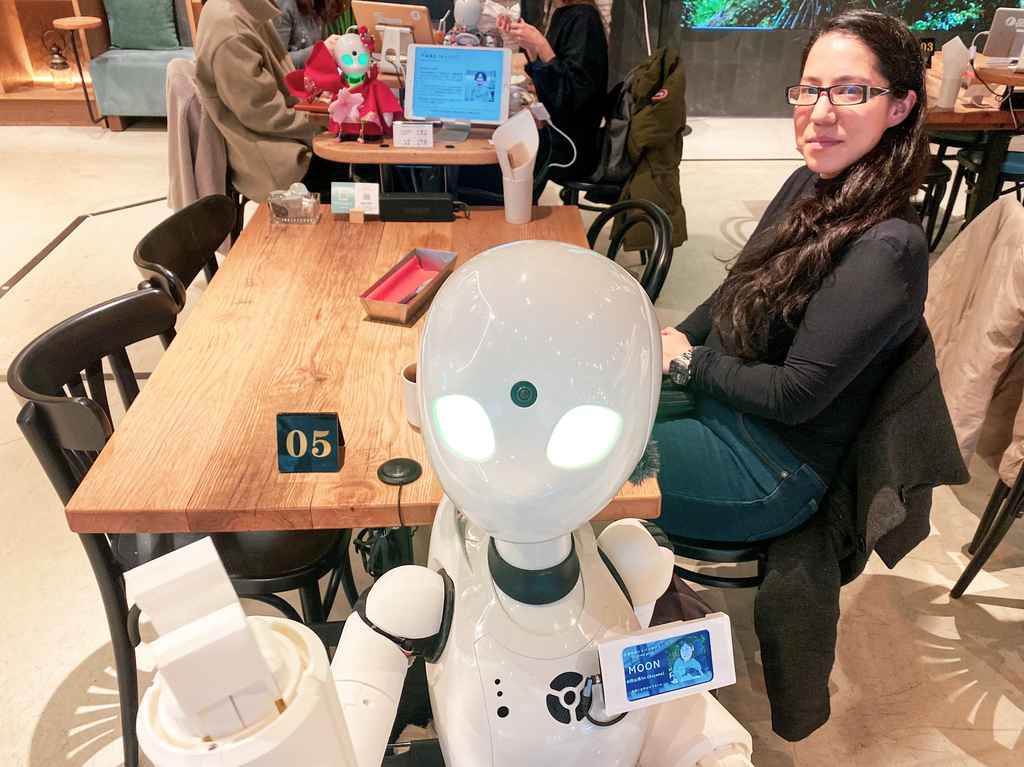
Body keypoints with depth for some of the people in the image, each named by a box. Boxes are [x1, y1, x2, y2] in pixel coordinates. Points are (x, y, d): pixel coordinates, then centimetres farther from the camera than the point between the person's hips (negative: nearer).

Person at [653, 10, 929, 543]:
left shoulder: (885, 249, -26)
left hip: (770, 469, -7)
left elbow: (794, 397, -23)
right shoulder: (809, 185, -1)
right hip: (716, 395, 8)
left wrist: (687, 361, -12)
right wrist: (678, 338, -3)